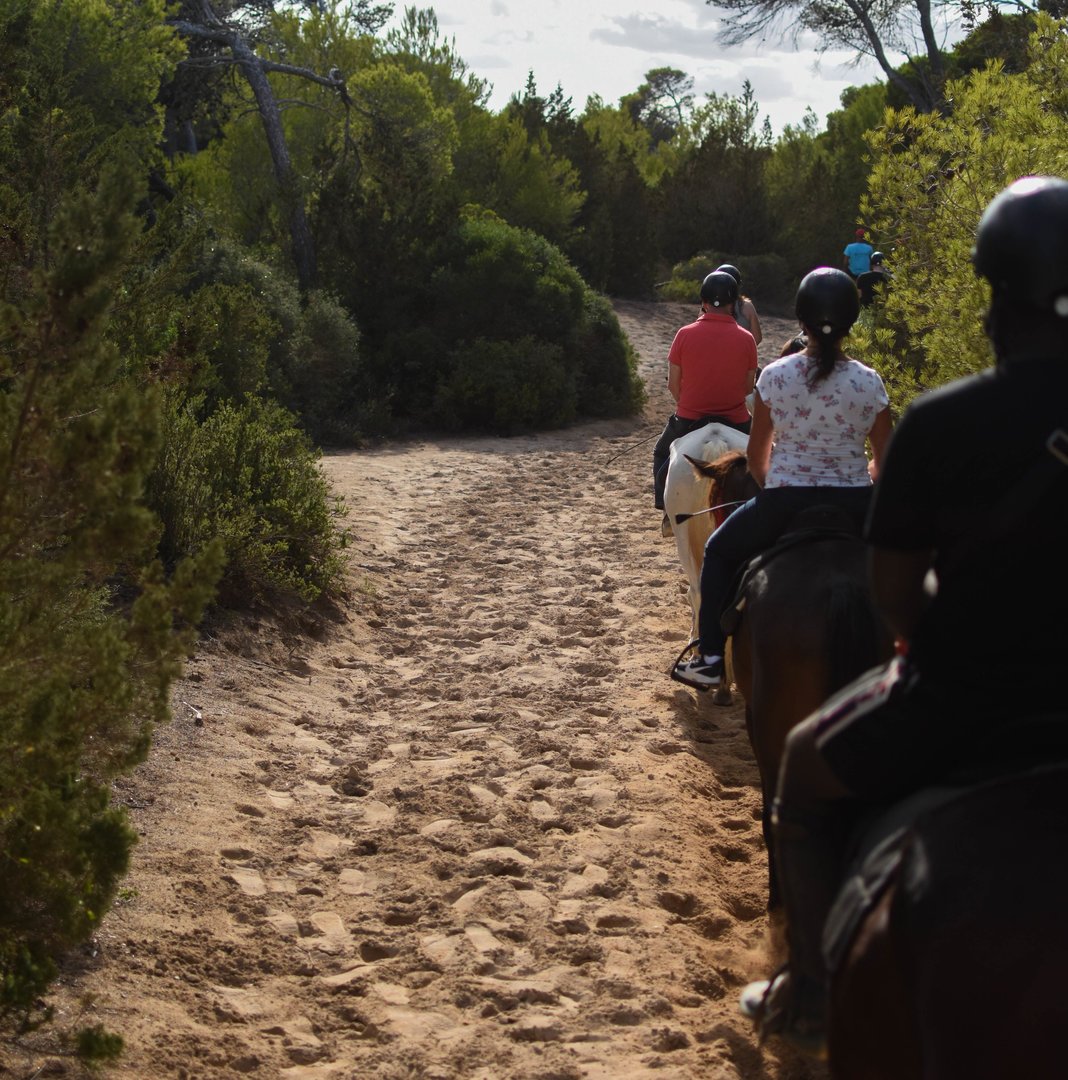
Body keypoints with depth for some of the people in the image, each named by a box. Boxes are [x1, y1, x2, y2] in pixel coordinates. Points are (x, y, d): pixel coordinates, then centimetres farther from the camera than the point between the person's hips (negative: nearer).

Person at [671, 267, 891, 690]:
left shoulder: (775, 376, -6)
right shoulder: (869, 383, -5)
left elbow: (756, 458, 3)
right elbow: (886, 464, 1)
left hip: (784, 504, -1)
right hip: (854, 507, 1)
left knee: (719, 551, 26)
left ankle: (709, 659, 21)